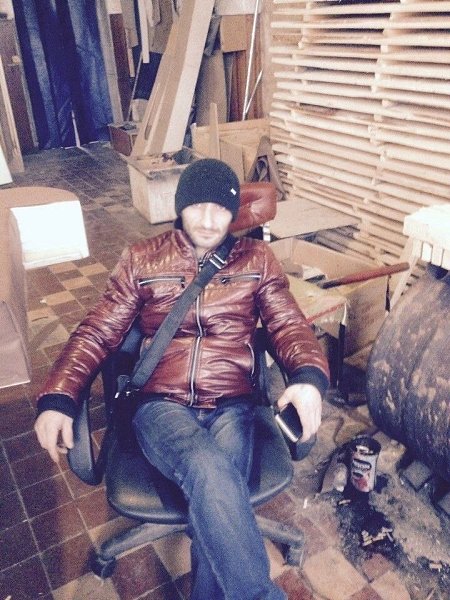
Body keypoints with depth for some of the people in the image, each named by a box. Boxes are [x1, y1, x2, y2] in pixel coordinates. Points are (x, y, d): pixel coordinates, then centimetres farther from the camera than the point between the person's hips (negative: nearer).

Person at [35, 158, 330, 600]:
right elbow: (97, 332, 7)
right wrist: (57, 398, -10)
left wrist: (309, 376, -19)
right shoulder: (140, 261, 8)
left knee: (212, 494, -30)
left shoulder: (257, 259, 10)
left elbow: (289, 325, 4)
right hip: (163, 405, -1)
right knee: (212, 474, -33)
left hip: (231, 405, 1)